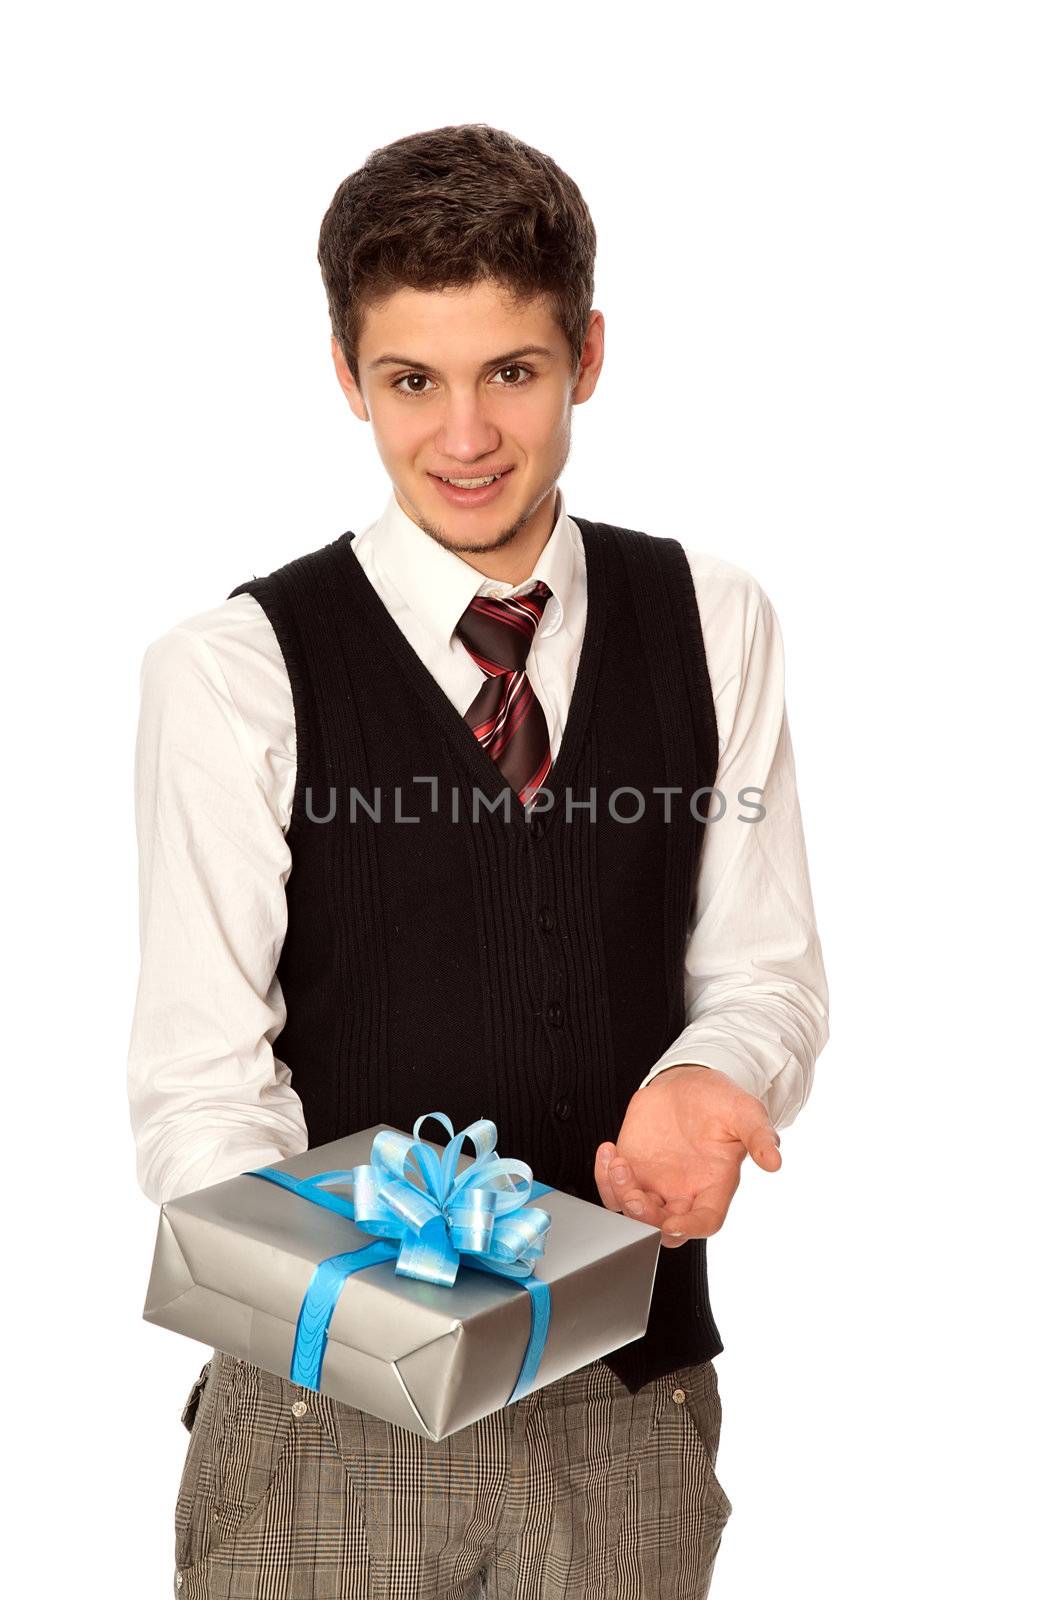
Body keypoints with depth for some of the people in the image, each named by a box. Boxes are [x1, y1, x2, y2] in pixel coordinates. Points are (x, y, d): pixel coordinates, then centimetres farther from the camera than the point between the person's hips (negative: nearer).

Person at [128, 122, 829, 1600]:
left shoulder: (715, 627, 2)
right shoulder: (230, 672, -9)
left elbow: (766, 975, 4)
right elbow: (200, 1078, -11)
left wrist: (701, 1086, -17)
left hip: (636, 1398, 3)